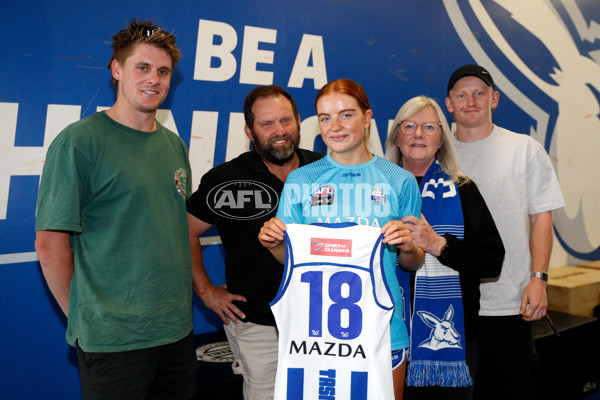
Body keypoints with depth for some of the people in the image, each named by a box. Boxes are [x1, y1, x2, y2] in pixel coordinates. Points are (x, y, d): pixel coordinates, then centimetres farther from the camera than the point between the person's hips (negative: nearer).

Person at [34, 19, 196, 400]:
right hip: (112, 338, -6)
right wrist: (82, 315, -6)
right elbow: (50, 243, -11)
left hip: (178, 328, 6)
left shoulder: (174, 145, 9)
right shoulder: (78, 142, -11)